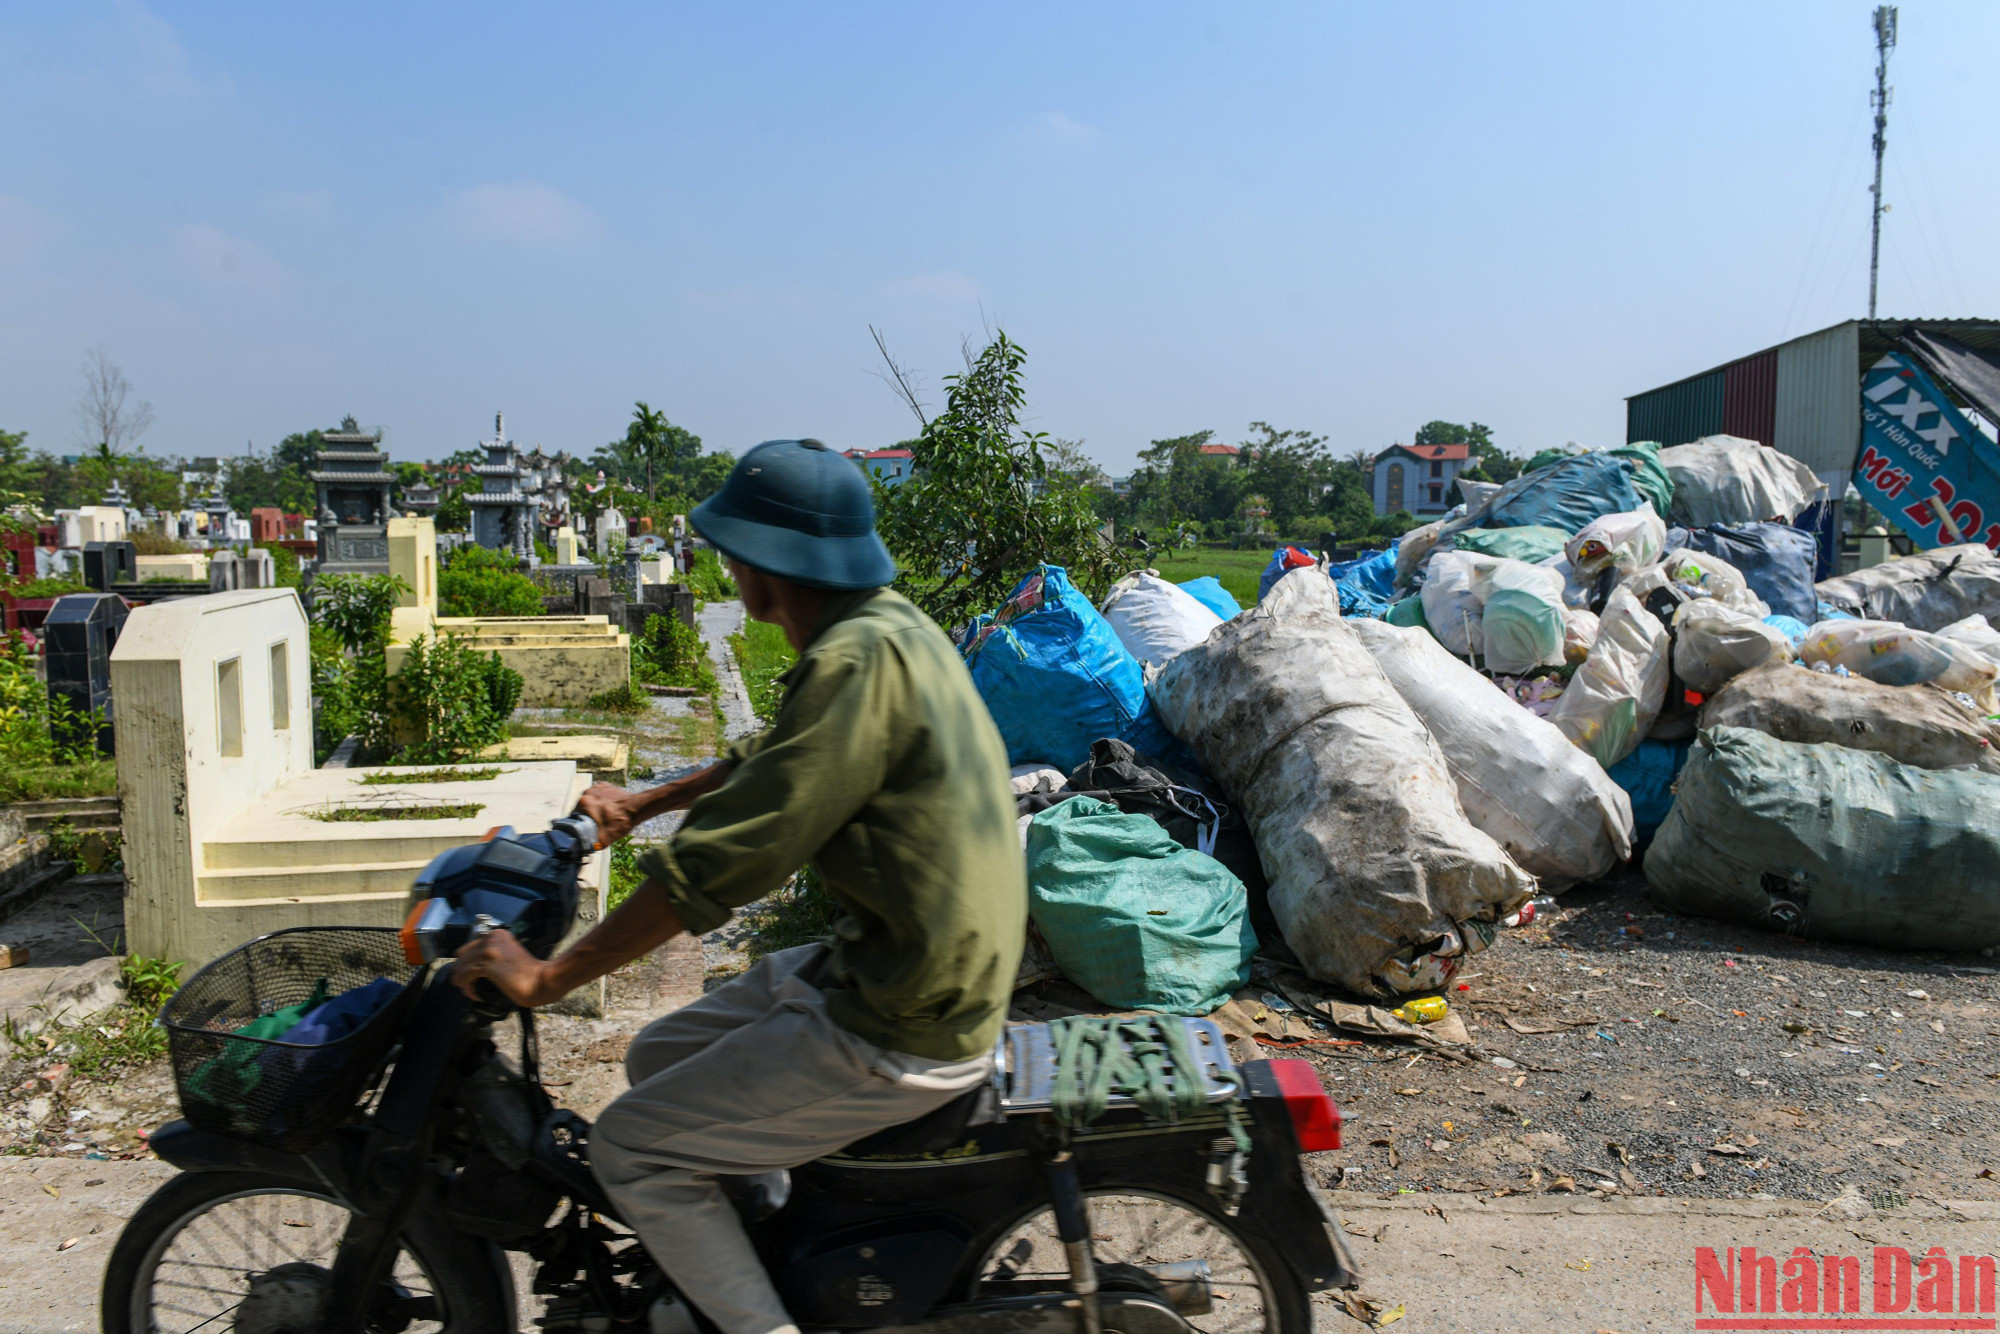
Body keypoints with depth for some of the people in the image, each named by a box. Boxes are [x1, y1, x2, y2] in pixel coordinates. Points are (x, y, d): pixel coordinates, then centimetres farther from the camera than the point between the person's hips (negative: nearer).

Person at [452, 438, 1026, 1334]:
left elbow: (719, 861, -22)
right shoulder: (885, 625, 8)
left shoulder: (860, 660, -23)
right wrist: (642, 805, 35)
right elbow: (774, 759, 25)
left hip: (898, 1034, -9)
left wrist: (546, 979, -13)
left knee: (630, 1148, -1)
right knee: (657, 1058, 19)